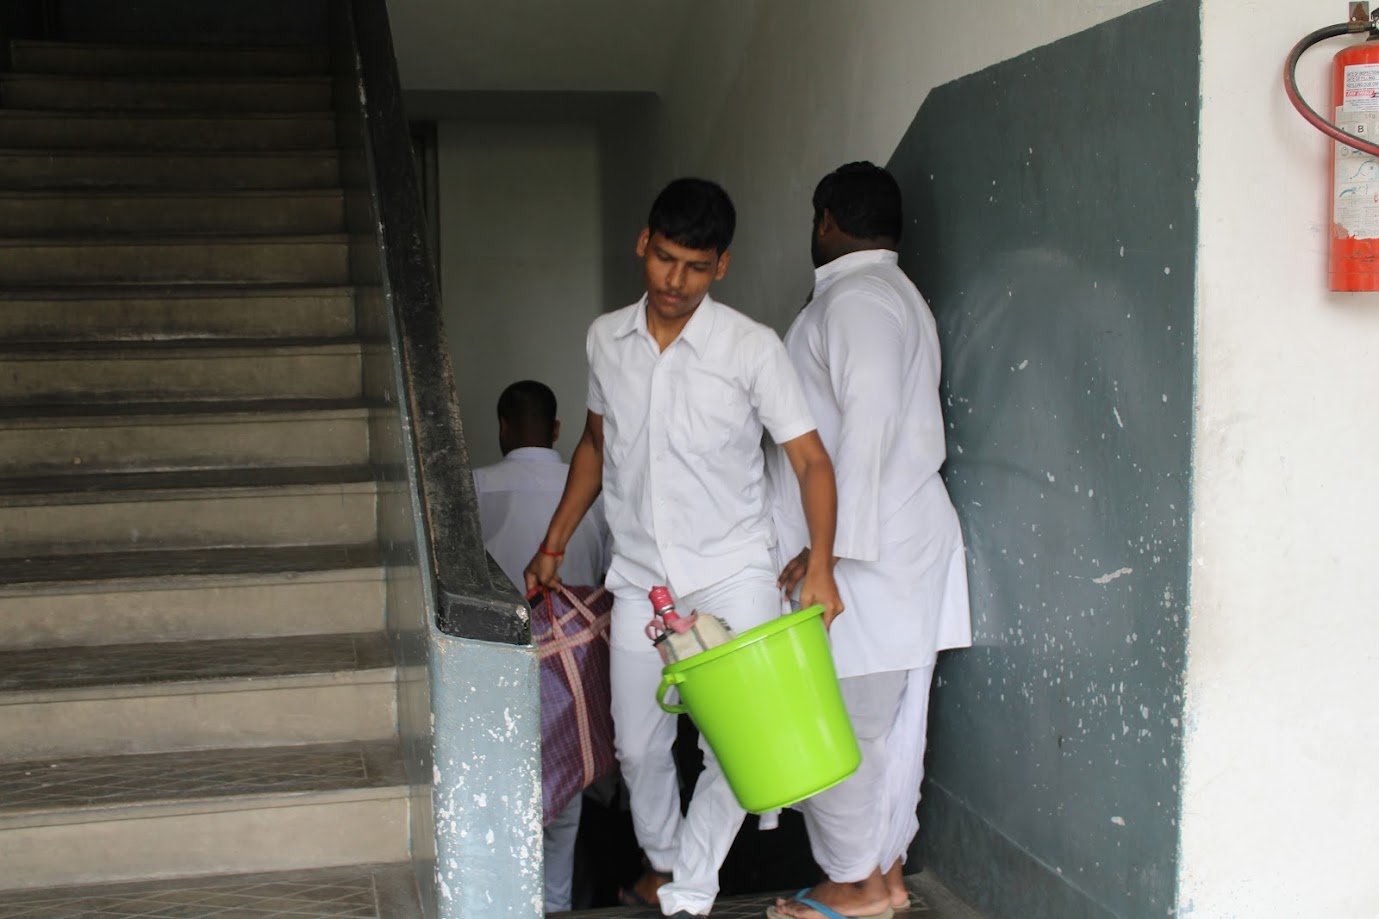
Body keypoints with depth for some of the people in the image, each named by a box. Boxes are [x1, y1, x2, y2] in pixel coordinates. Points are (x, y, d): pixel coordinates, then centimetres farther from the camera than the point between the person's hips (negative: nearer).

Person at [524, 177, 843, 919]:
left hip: (733, 571, -4)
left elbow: (810, 460, -12)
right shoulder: (605, 339, 2)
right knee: (638, 746, 11)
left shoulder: (751, 348, -11)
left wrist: (820, 563, -25)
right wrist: (554, 544, 15)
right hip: (641, 574, 4)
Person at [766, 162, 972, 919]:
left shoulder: (854, 298, -12)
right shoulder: (899, 295, 19)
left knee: (844, 720, -2)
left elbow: (867, 423, -22)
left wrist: (831, 545, -24)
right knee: (893, 718, 14)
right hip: (908, 538, 10)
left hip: (867, 550, -10)